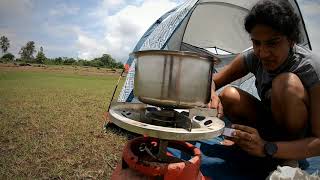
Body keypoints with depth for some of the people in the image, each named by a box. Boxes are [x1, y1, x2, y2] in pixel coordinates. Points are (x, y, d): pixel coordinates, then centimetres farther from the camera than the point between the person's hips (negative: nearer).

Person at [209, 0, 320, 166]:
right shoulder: (252, 58, -14)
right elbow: (212, 81, -8)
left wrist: (267, 148, -42)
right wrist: (212, 96, -32)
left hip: (302, 136, -3)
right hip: (272, 127, 3)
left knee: (286, 83, -33)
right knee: (229, 96, -22)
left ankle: (289, 163, -15)